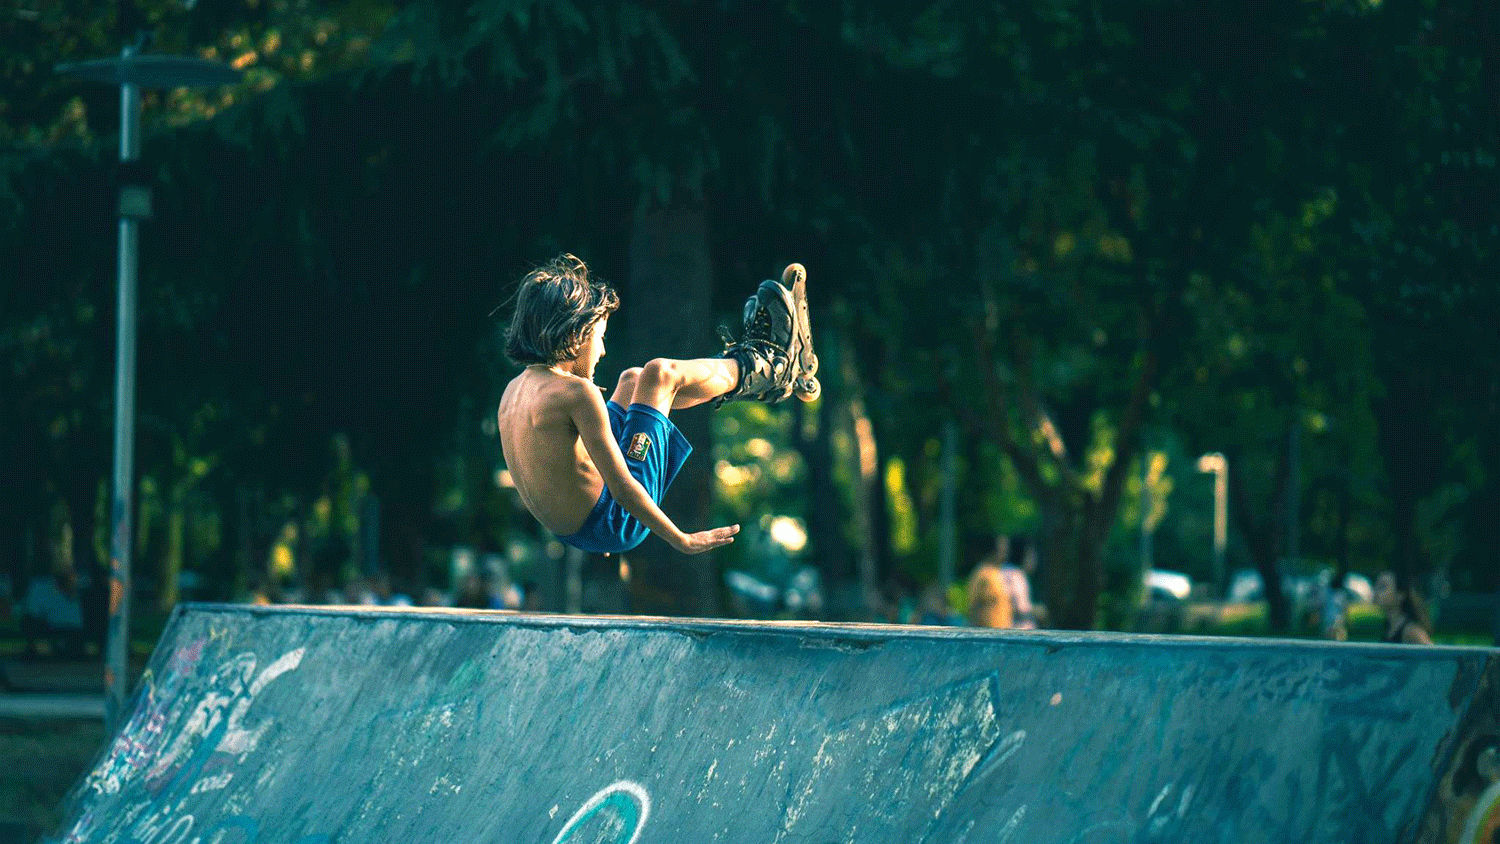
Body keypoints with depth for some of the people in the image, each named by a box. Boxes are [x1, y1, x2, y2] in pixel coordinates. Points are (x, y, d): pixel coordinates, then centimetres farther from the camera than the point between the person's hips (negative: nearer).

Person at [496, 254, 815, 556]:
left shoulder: (513, 390, 0)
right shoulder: (576, 393, -25)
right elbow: (622, 490, -26)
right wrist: (682, 540, -15)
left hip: (568, 531, 8)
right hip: (613, 530, -8)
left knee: (632, 380, 20)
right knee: (659, 374, -2)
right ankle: (767, 367, 24)